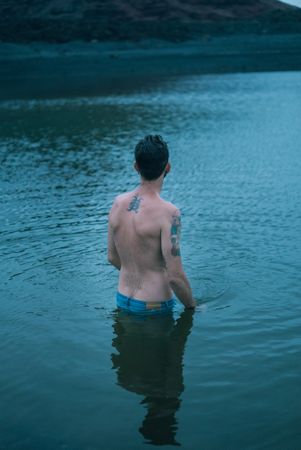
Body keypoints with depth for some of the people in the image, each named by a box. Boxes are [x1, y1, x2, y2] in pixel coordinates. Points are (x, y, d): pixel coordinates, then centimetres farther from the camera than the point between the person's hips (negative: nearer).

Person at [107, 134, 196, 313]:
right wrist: (192, 306, -4)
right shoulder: (168, 213, -23)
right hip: (154, 307, -7)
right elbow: (175, 276, -22)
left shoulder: (118, 203, -3)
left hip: (123, 300, 7)